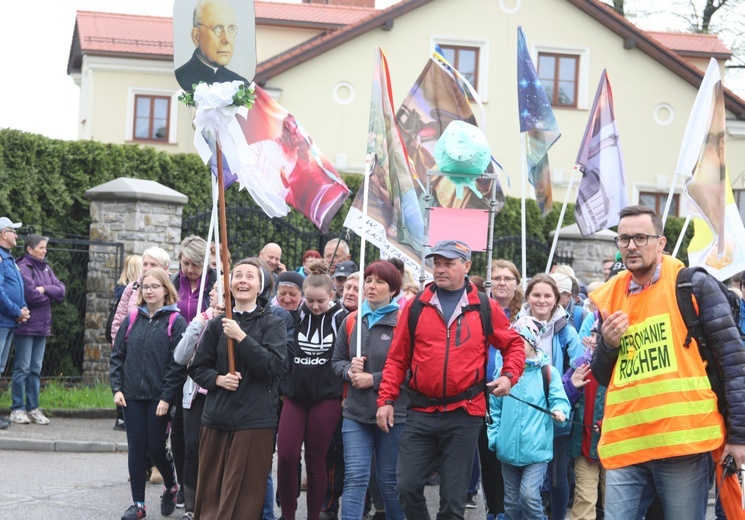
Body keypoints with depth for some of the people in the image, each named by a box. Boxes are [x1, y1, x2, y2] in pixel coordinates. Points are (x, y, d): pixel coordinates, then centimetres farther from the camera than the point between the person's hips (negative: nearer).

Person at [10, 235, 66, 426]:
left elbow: (61, 291, 5)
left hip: (42, 326, 7)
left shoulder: (45, 268, 13)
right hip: (27, 325, -7)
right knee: (23, 367, -3)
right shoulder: (23, 267, -11)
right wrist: (50, 294, -3)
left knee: (36, 368, 10)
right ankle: (17, 409, 3)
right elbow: (31, 295, -20)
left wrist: (44, 289, -12)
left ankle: (33, 408, 15)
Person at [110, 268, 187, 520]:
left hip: (159, 397, -4)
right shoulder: (132, 319, 8)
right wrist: (117, 388, 0)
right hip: (132, 396, 4)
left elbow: (178, 363, -9)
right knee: (135, 447, 3)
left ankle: (170, 486, 28)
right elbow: (117, 355, 10)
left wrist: (167, 397, -14)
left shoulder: (175, 322, -5)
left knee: (155, 447, 0)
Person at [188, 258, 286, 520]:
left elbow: (272, 365, -12)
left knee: (243, 498, -3)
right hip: (217, 418, 3)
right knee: (210, 494, 7)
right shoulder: (217, 324, 9)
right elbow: (198, 368, 12)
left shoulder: (272, 324, 1)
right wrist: (218, 379, -8)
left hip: (255, 420, -3)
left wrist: (241, 336, -17)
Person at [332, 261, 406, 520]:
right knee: (354, 478, -3)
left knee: (390, 481, 9)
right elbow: (337, 361, 15)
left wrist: (373, 380, -16)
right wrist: (349, 371, -7)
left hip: (393, 414, -4)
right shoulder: (351, 321, 8)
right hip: (355, 414, 4)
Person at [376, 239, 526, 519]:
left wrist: (509, 376, -4)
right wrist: (386, 400, -2)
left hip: (464, 415, -1)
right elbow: (397, 358, 5)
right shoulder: (416, 306, 3)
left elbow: (514, 344, 14)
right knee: (407, 486, -2)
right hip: (421, 413, 1)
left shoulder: (485, 308, 3)